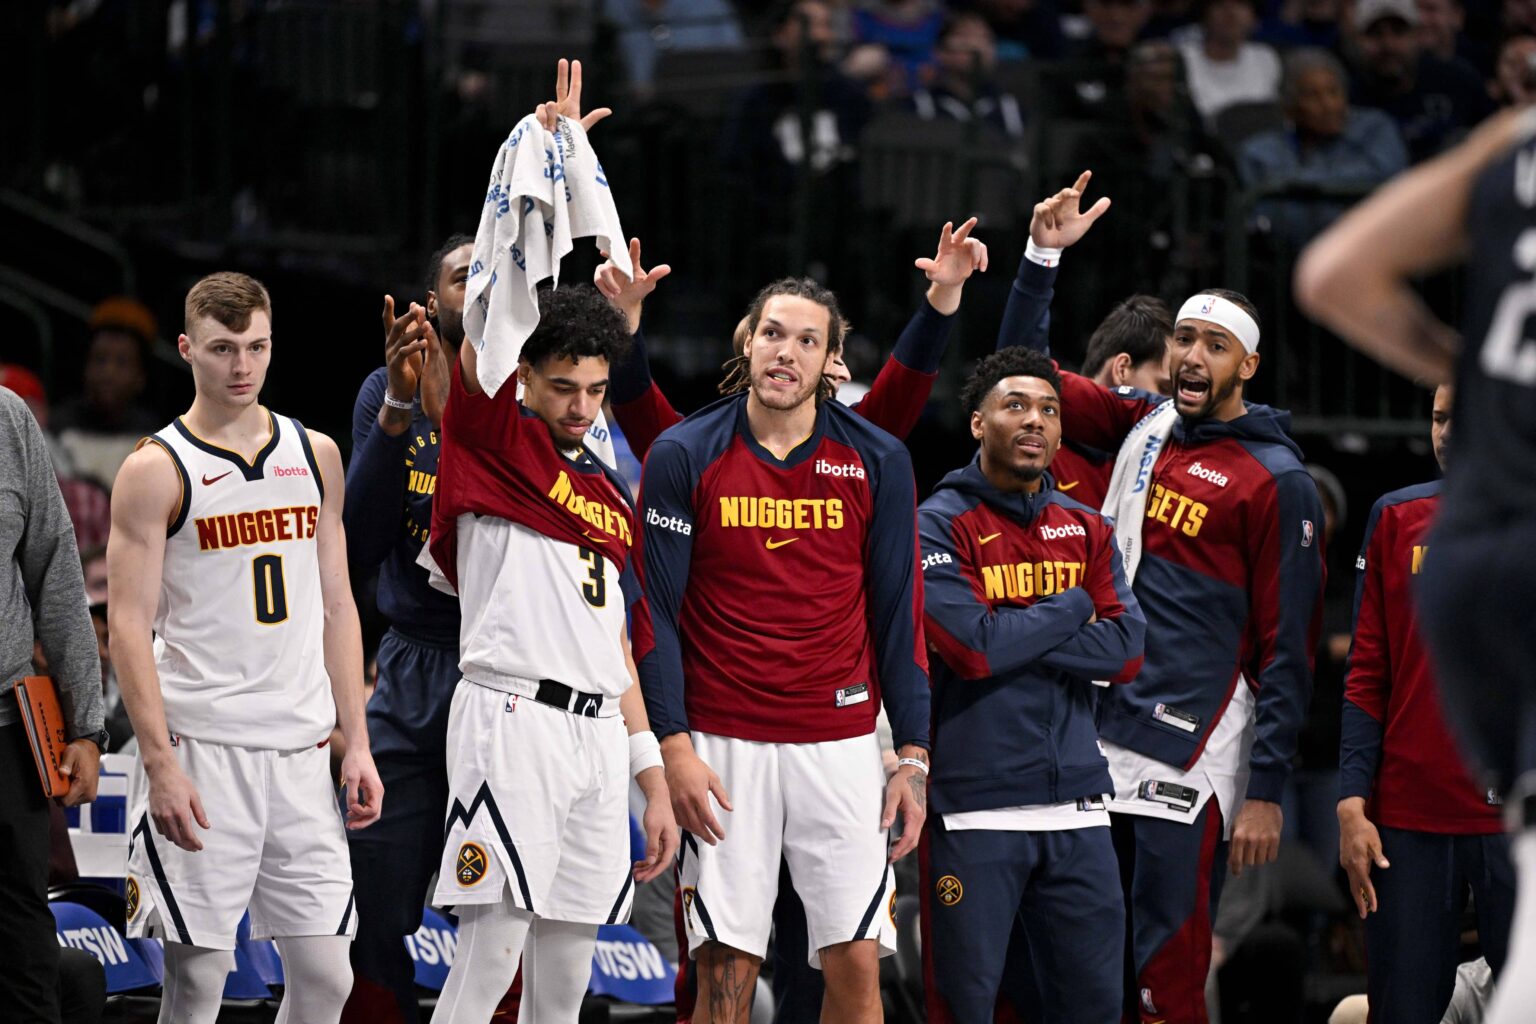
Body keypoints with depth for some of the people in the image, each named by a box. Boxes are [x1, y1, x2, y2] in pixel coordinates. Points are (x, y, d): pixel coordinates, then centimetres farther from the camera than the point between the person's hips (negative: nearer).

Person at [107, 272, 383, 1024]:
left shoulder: (315, 456, 12)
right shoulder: (156, 470, -4)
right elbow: (129, 626, -8)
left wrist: (356, 743, 10)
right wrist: (161, 765, -16)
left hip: (301, 752, 5)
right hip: (201, 752, -5)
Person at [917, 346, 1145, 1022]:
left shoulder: (1087, 530, 14)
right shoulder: (940, 526, -3)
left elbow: (1125, 653, 0)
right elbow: (972, 648, -16)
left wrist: (1012, 637, -9)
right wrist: (1071, 610, -3)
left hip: (1076, 806, 5)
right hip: (974, 807, -5)